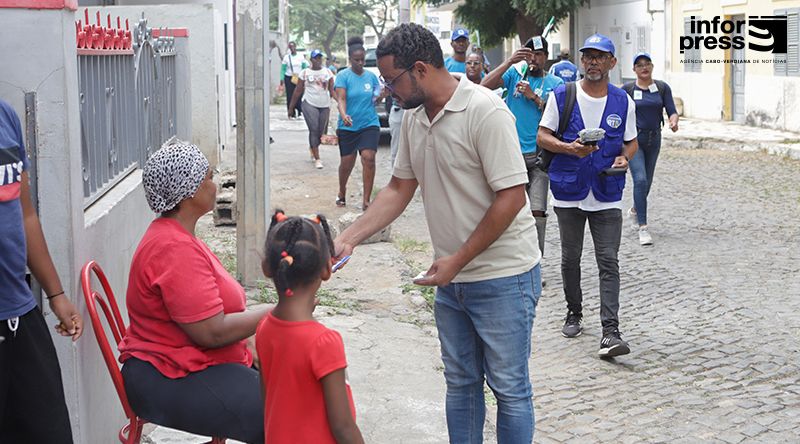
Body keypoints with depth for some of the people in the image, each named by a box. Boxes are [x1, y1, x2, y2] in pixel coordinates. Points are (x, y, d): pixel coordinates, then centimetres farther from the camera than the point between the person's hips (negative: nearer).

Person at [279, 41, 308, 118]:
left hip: (299, 79, 0)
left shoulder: (301, 57, 6)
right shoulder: (286, 57, 4)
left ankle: (300, 113, 1)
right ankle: (292, 114, 2)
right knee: (290, 96, -3)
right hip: (289, 78, 0)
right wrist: (282, 81, -2)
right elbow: (283, 70, 5)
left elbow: (305, 68, 10)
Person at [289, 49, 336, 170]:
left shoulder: (328, 72, 8)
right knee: (314, 130, -14)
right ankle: (317, 159, -12)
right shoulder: (305, 73, 4)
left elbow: (332, 90, 5)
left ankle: (312, 148, 39)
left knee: (321, 132, 8)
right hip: (310, 104, -3)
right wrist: (291, 107, 7)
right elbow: (298, 92, 7)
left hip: (325, 105, 3)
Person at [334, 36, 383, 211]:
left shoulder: (371, 76, 8)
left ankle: (366, 200, -14)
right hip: (348, 127, -2)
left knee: (368, 157, -16)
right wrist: (344, 115, -35)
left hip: (369, 124, 2)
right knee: (347, 162, 6)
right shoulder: (343, 76, -4)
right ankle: (342, 193, 33)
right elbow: (341, 99, -15)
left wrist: (379, 97, -5)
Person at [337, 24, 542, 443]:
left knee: (508, 387, 4)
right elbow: (399, 190, 12)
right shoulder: (413, 116, 4)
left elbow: (511, 198, -21)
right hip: (451, 278, 7)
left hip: (502, 276, -7)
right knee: (460, 382, 17)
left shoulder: (485, 111, -20)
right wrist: (347, 238, 2)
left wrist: (458, 260, -18)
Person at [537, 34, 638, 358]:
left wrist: (624, 158, -7)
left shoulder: (624, 103, 6)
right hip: (569, 193, 0)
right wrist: (570, 148, -16)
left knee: (608, 262, -7)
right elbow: (542, 137, 2)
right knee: (570, 258, 11)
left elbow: (631, 142, 15)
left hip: (607, 196, 0)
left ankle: (610, 333, -11)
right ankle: (574, 313, 32)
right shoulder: (561, 97, 1)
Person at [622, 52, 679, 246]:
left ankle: (635, 210, 45)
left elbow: (672, 110, -4)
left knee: (647, 181, 16)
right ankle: (642, 227, -17)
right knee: (640, 179, -17)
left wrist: (673, 121, -25)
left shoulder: (662, 88, 3)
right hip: (633, 138, -4)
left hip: (653, 138, 4)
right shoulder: (628, 89, -3)